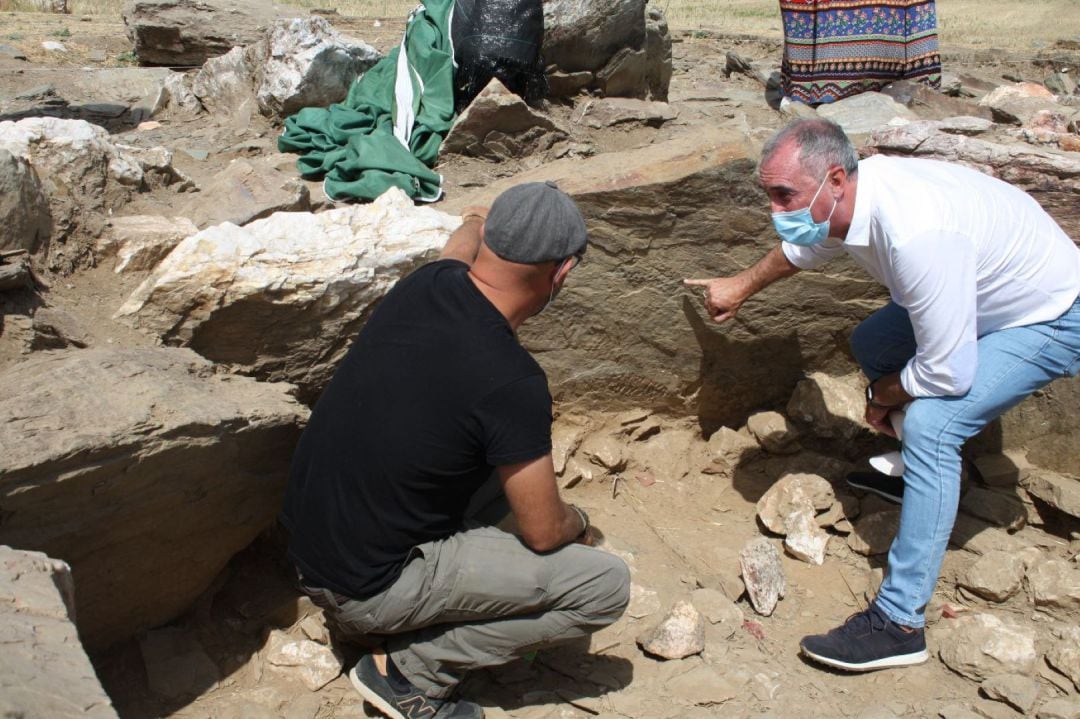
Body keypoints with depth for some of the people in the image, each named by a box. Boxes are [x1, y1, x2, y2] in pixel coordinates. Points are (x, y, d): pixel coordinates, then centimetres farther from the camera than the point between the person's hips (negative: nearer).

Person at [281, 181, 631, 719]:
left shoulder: (426, 283, -7)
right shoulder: (510, 382, -27)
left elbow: (462, 246, 21)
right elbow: (543, 533, -13)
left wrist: (474, 223, 41)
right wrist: (579, 524, 7)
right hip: (366, 588, -8)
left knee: (511, 460, 21)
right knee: (606, 585, -7)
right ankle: (409, 670, 1)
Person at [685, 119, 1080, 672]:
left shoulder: (916, 235, -40)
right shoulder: (851, 193, -12)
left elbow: (948, 373, -33)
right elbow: (804, 249, 14)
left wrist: (883, 397, -13)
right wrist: (742, 287, 28)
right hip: (993, 295, 9)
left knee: (929, 425, -24)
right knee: (871, 346, 14)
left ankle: (899, 622, -17)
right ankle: (918, 466, 33)